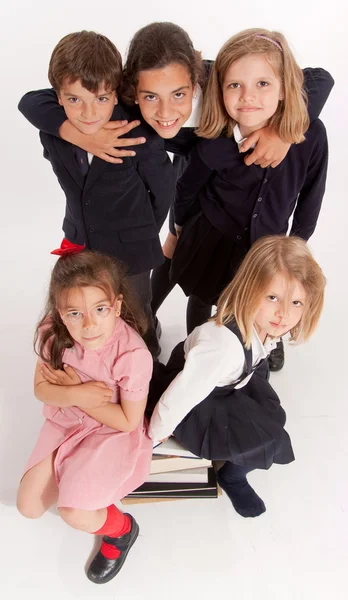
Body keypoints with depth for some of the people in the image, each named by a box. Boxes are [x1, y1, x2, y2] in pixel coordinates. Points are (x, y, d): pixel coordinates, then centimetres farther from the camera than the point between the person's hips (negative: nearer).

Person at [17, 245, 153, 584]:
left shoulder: (132, 354, -33)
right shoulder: (53, 333, -20)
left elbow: (128, 421, -20)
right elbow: (42, 388, -5)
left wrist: (73, 389, -21)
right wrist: (76, 394, -27)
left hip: (113, 433, -5)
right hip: (65, 424, 5)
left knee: (74, 514, -17)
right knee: (29, 507, 3)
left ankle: (121, 529, 15)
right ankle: (73, 478, 31)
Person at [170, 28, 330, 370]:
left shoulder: (312, 136, -24)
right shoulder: (214, 146, -27)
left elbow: (311, 194, -7)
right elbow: (186, 190, -7)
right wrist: (183, 228, 9)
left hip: (267, 246, 1)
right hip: (212, 242, -1)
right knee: (202, 303, 24)